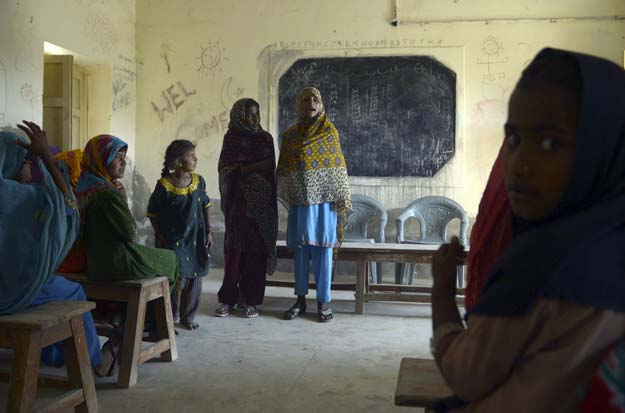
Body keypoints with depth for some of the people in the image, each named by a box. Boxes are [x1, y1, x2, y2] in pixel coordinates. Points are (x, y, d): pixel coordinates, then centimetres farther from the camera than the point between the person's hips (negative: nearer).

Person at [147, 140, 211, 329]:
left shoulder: (199, 181, 1)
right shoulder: (164, 186, -12)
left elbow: (205, 208, 12)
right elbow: (153, 214, -4)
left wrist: (208, 232, 9)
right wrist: (159, 237, -8)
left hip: (195, 239, 5)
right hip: (173, 241, -5)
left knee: (195, 280, 10)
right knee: (177, 280, -6)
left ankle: (187, 317, 26)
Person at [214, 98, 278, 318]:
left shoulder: (266, 138, 11)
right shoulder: (232, 138, 4)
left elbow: (270, 167, 4)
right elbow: (225, 168, -4)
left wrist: (244, 168, -9)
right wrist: (255, 166, -12)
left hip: (261, 202, 2)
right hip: (239, 201, -2)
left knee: (257, 250, 0)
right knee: (234, 248, -3)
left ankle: (250, 300, 7)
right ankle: (227, 298, 5)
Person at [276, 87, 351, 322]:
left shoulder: (330, 131, 2)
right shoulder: (290, 135, 8)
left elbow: (338, 167, 0)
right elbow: (282, 170, 12)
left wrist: (342, 201, -5)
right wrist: (285, 197, 4)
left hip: (323, 199, -2)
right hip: (299, 200, 2)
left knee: (323, 250, 0)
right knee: (301, 250, 7)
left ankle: (324, 301, 9)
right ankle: (300, 300, 17)